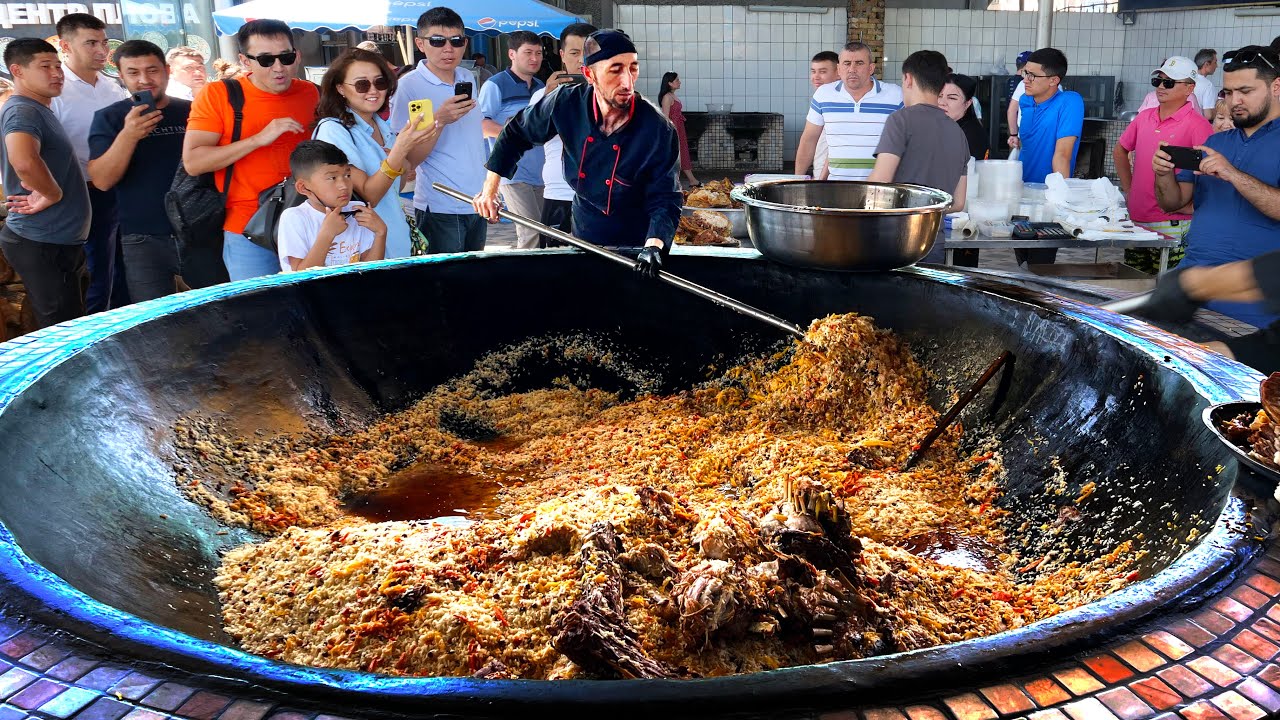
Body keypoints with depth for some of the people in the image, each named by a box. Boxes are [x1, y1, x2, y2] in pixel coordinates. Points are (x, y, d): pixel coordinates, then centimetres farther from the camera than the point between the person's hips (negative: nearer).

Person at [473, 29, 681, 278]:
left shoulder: (659, 130, -22)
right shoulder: (567, 104, -14)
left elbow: (665, 201, -19)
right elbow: (516, 133, 4)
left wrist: (653, 247, -36)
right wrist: (490, 187, 1)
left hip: (637, 246, -3)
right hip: (582, 239, 3)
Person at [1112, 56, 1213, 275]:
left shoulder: (1197, 125, -11)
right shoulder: (1144, 117, 9)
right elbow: (1120, 151, 24)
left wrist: (1189, 204, -16)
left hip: (1170, 226, -7)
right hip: (1135, 220, 7)